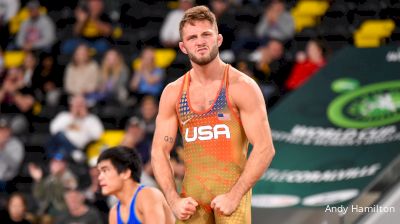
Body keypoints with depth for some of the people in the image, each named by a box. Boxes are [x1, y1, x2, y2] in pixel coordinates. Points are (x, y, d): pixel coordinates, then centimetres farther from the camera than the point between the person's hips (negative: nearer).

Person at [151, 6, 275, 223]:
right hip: (191, 194, 4)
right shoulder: (172, 93, 8)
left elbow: (264, 148, -8)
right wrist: (174, 200, -3)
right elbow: (159, 151, 10)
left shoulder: (242, 87, -3)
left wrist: (234, 196, -15)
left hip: (232, 189, -4)